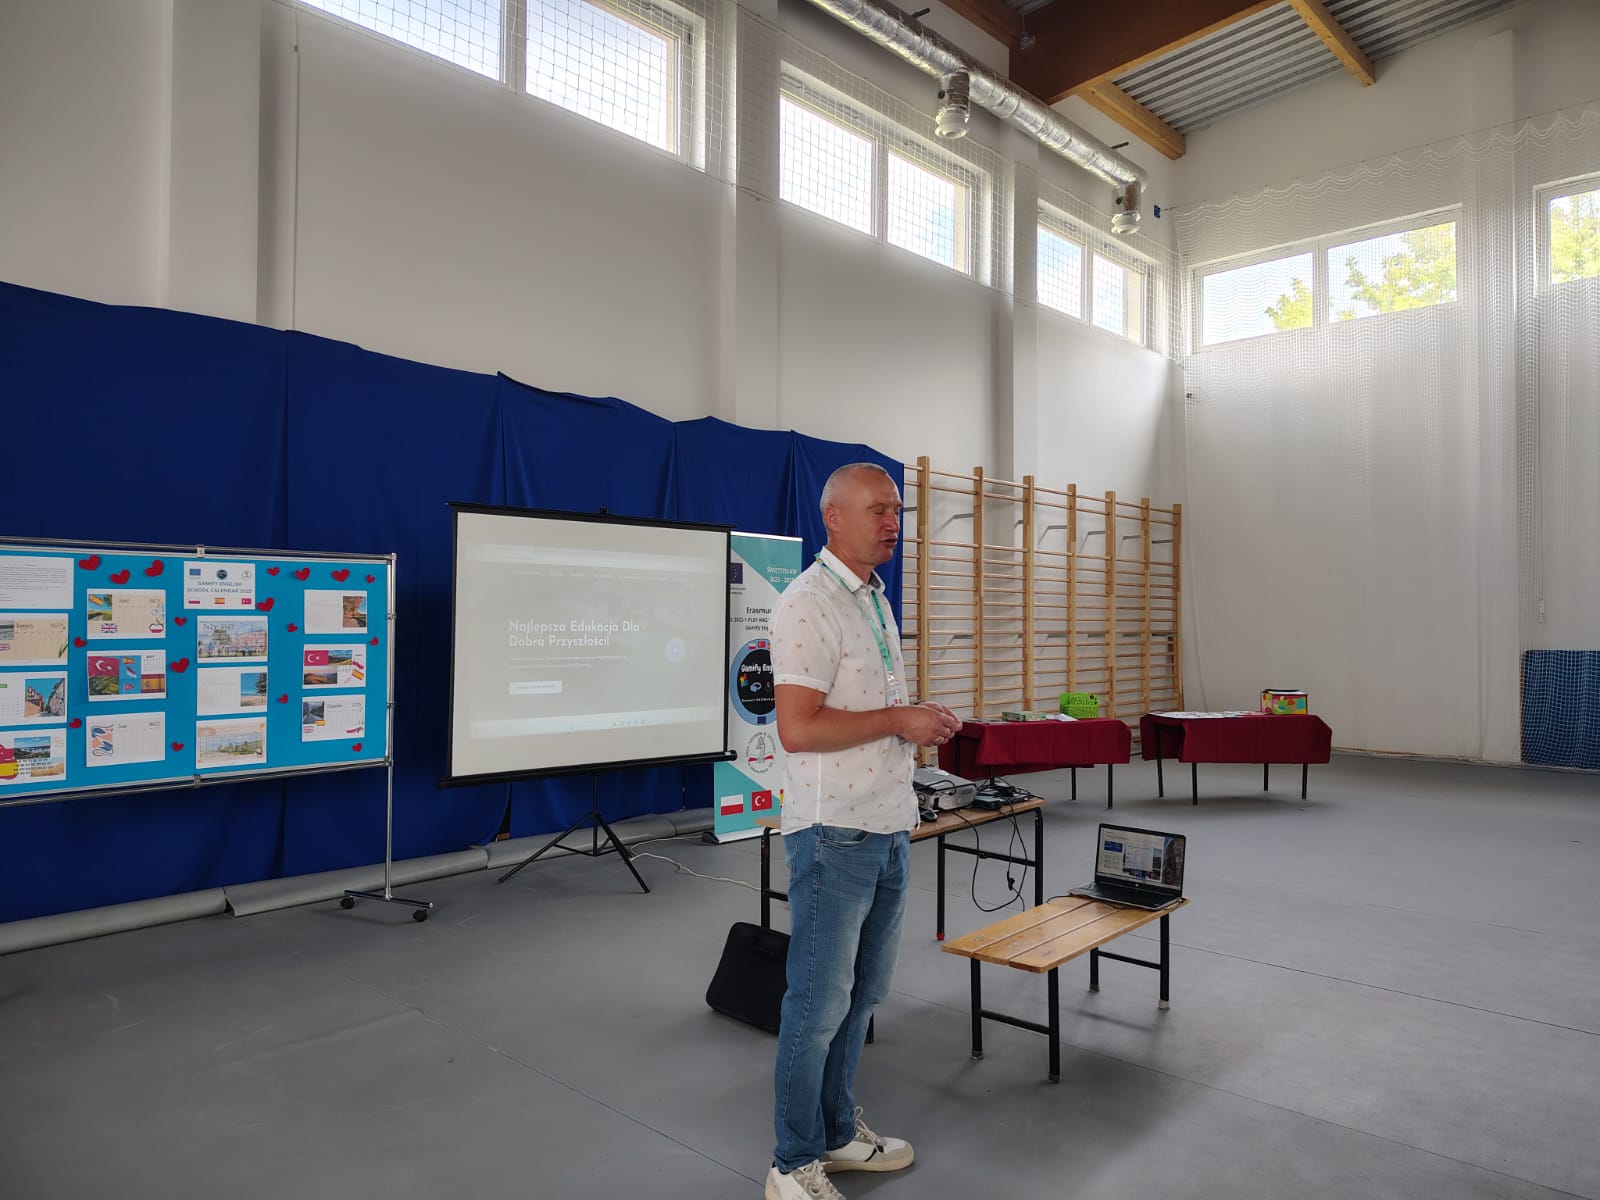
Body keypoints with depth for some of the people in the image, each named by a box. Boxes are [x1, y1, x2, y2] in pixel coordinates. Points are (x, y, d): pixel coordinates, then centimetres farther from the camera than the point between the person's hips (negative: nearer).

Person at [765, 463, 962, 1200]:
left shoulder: (875, 599, 14)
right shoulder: (808, 604, -17)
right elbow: (797, 729, -24)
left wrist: (923, 725, 8)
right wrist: (899, 720, -18)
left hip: (888, 828, 9)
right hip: (834, 833, -9)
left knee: (861, 994, 18)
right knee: (819, 1002, 3)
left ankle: (838, 1133, 35)